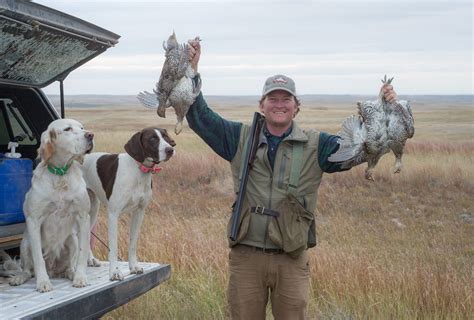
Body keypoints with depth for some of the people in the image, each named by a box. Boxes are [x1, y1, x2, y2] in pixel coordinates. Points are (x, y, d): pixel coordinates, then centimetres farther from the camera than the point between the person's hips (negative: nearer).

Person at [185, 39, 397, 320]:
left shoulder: (316, 146, 4)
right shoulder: (241, 139, 6)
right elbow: (200, 117, 2)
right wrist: (192, 71, -9)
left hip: (291, 258, 0)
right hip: (246, 255, 1)